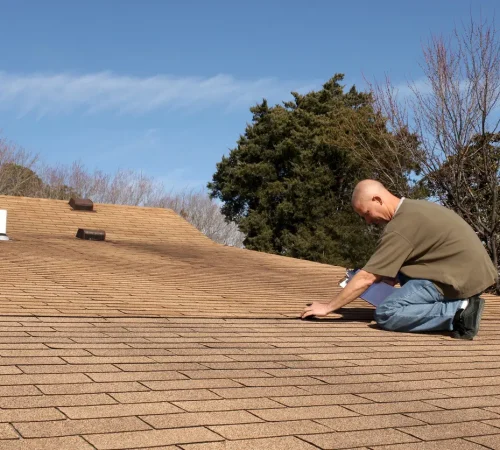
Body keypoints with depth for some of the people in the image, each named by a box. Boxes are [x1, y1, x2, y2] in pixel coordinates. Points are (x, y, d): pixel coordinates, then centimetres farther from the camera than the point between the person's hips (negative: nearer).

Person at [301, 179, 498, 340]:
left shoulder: (400, 226, -15)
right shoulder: (414, 207, 13)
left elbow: (366, 278, -15)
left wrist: (327, 307, -8)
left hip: (462, 278, -10)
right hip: (474, 271, 10)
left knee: (386, 314, -12)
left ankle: (458, 312, -12)